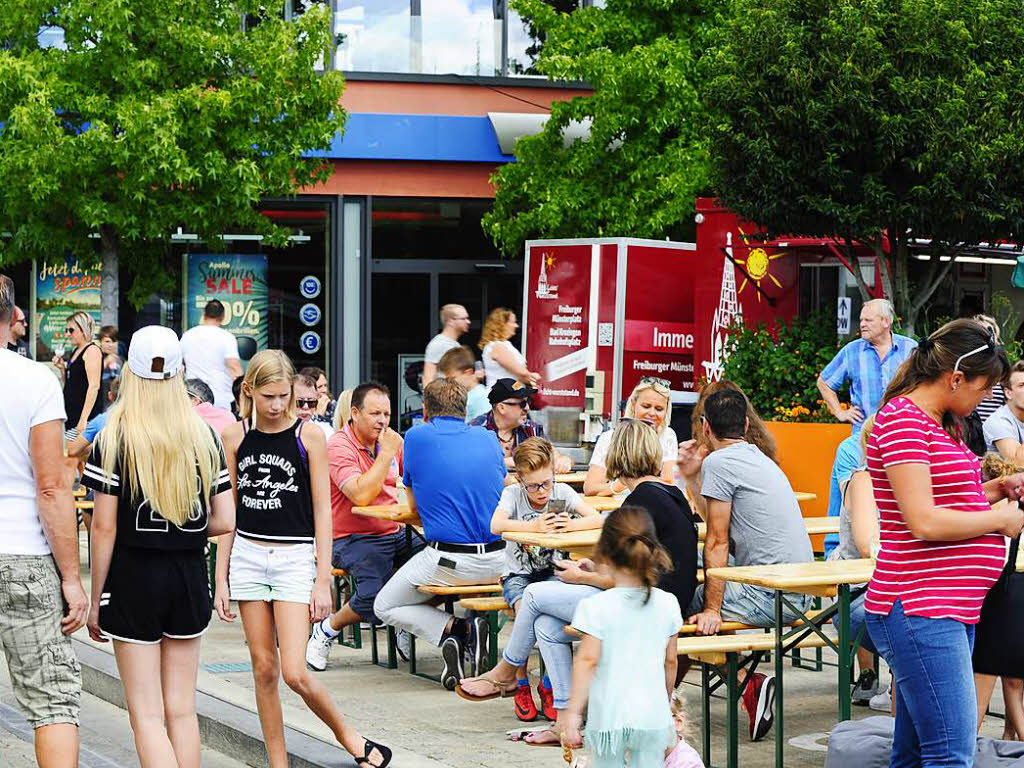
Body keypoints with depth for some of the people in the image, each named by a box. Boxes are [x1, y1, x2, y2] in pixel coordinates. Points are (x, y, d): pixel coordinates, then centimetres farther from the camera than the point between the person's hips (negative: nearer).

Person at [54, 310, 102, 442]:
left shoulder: (92, 350, -9)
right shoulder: (75, 351, 18)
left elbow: (94, 386, -17)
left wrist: (83, 419, -22)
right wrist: (61, 368, 8)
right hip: (71, 413, 9)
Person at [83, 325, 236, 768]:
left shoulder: (114, 438, -8)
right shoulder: (202, 436, 3)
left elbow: (104, 527, -10)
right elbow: (224, 521, 2)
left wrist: (95, 600, -3)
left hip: (133, 578, -4)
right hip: (189, 577, 4)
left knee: (147, 715, -1)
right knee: (182, 710, 12)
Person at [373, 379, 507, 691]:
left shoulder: (417, 437, -1)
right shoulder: (488, 439, 9)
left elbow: (412, 504, 8)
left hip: (448, 562, -4)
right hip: (497, 562, 4)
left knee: (385, 607, 17)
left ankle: (449, 629, -8)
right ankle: (469, 625, 7)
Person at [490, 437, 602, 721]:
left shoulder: (562, 493, -2)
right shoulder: (513, 494, -8)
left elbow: (598, 519, -11)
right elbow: (496, 525, -27)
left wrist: (571, 525, -29)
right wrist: (534, 527, -32)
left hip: (553, 571, 2)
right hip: (518, 574, -2)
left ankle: (548, 685, -10)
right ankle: (521, 686, -14)